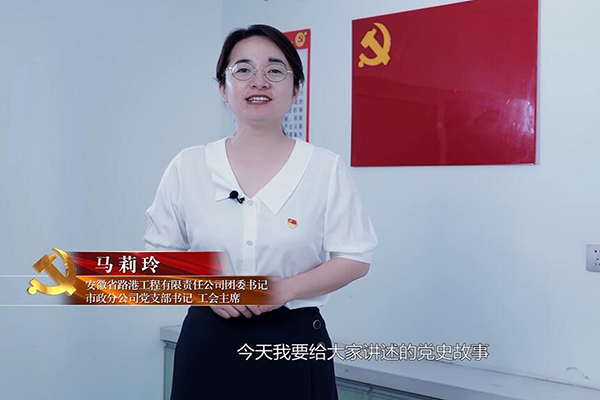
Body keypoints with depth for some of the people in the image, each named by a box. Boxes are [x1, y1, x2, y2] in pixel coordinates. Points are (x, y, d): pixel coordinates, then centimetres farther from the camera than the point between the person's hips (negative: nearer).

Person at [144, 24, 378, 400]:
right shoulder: (188, 166, 1)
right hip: (209, 343, 1)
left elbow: (355, 258, -3)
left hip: (295, 342, -1)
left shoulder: (327, 168, -3)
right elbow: (160, 252, 6)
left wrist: (286, 289, -17)